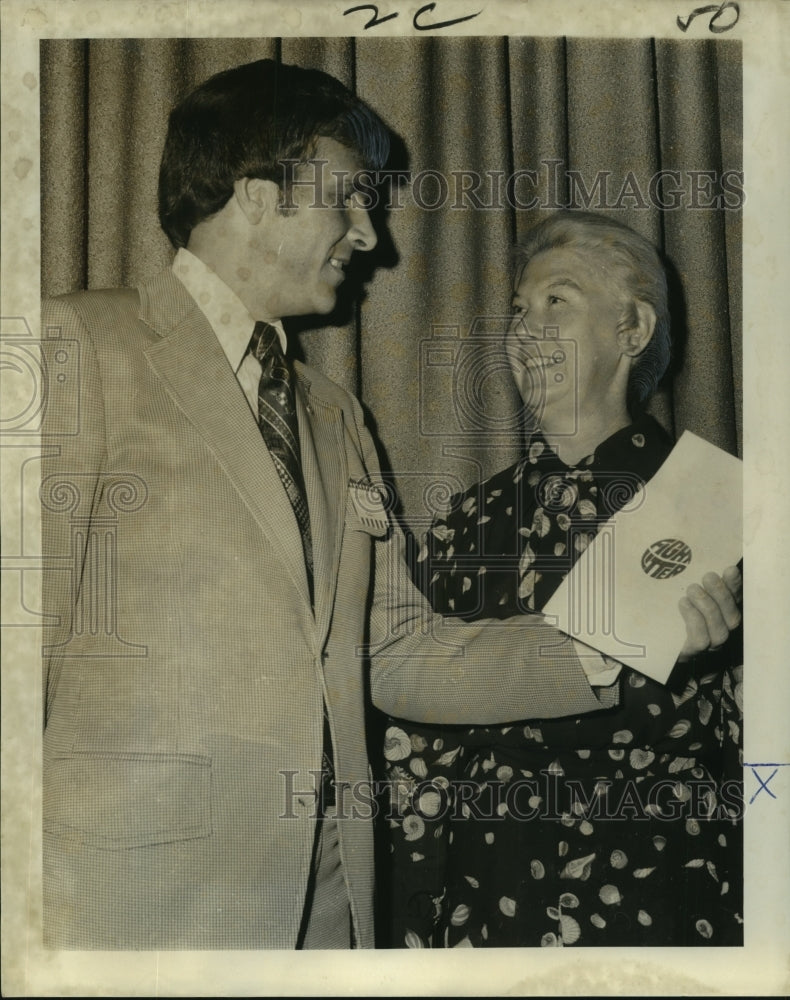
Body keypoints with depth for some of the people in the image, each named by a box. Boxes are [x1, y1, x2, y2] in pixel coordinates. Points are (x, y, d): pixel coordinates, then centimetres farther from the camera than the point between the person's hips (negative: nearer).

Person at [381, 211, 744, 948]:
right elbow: (419, 746, 5)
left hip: (663, 904, -2)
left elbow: (762, 739, -2)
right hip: (489, 904, 3)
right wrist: (417, 927, 4)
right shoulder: (472, 522, 3)